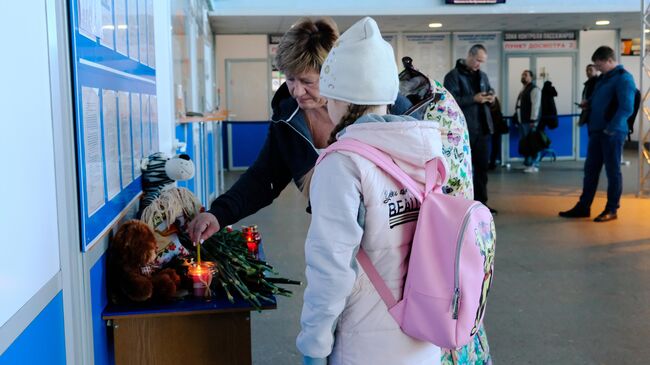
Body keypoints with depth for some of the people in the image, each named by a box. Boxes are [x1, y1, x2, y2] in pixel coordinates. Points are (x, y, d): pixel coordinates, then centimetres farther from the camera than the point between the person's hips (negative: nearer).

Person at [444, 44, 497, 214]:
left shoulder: (482, 76, 17)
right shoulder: (453, 76, -5)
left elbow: (489, 94, 27)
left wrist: (490, 98, 3)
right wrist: (473, 99, -21)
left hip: (482, 128, 7)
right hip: (464, 129, -6)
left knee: (482, 166, 9)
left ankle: (481, 202, 17)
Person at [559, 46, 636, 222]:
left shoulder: (623, 78, -12)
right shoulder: (604, 78, 15)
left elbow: (626, 108, -20)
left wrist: (610, 129, -21)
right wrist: (589, 102, 9)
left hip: (613, 133, -8)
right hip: (597, 131, 8)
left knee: (613, 171, 2)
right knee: (590, 169, 9)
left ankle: (611, 210, 12)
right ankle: (583, 207, 16)